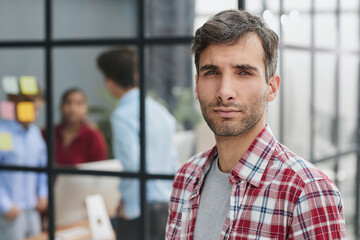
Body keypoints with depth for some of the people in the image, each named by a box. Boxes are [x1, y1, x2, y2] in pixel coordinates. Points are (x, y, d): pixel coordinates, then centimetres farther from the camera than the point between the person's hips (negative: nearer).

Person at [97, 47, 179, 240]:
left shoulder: (123, 115, -13)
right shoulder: (160, 110, 12)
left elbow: (133, 166, -21)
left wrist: (130, 209, -11)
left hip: (141, 209, -8)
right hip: (166, 207, 8)